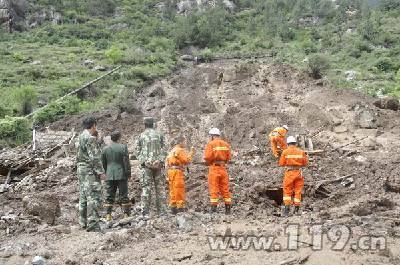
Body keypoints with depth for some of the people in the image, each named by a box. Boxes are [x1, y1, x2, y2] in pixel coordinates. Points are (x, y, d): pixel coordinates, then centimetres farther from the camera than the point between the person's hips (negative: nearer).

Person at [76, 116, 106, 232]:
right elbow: (94, 157, -19)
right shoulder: (90, 138, -15)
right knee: (94, 196, -9)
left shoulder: (81, 137, 14)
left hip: (81, 169, 10)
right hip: (90, 171, -10)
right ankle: (92, 224, -12)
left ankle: (83, 222, 19)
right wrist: (100, 171, -17)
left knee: (83, 196, 13)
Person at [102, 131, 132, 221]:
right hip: (121, 175, -3)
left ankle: (108, 215, 5)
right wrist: (128, 173, -1)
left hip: (109, 176, 3)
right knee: (123, 195, 4)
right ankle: (126, 214, 5)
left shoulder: (105, 149, 4)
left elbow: (103, 163, 10)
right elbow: (126, 162, -8)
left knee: (109, 196, 7)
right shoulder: (123, 147, -7)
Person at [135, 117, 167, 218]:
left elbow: (137, 151, 1)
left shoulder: (141, 136, 5)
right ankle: (162, 210, 8)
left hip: (146, 165, -1)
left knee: (146, 188, -2)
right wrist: (161, 160, -3)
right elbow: (164, 149, 1)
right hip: (158, 164, 1)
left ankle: (145, 212, -6)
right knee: (160, 187, 7)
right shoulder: (159, 134, 7)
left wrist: (143, 161, -4)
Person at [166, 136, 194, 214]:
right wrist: (191, 153, -2)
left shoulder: (172, 150, 21)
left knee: (173, 190, 9)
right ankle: (180, 207, -10)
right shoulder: (180, 150, -8)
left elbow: (167, 161, 20)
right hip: (177, 171, -9)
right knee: (179, 190, -8)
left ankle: (173, 207, 11)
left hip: (171, 170, 9)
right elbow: (187, 160, -13)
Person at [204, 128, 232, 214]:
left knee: (214, 190, -1)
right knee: (225, 189, 10)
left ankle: (214, 209, -3)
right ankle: (228, 209, 12)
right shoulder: (226, 144, 8)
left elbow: (207, 157, -13)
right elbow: (228, 158, 7)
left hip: (214, 168, -4)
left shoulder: (211, 144, -8)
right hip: (223, 168, 5)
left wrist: (208, 163, 6)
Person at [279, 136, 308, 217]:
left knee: (287, 191, 5)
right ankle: (297, 209, 13)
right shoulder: (301, 152, 1)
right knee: (298, 191, 10)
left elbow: (281, 164, -4)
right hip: (299, 173, 2)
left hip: (289, 172, -2)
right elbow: (305, 163, 4)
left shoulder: (285, 152, -5)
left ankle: (287, 209, -4)